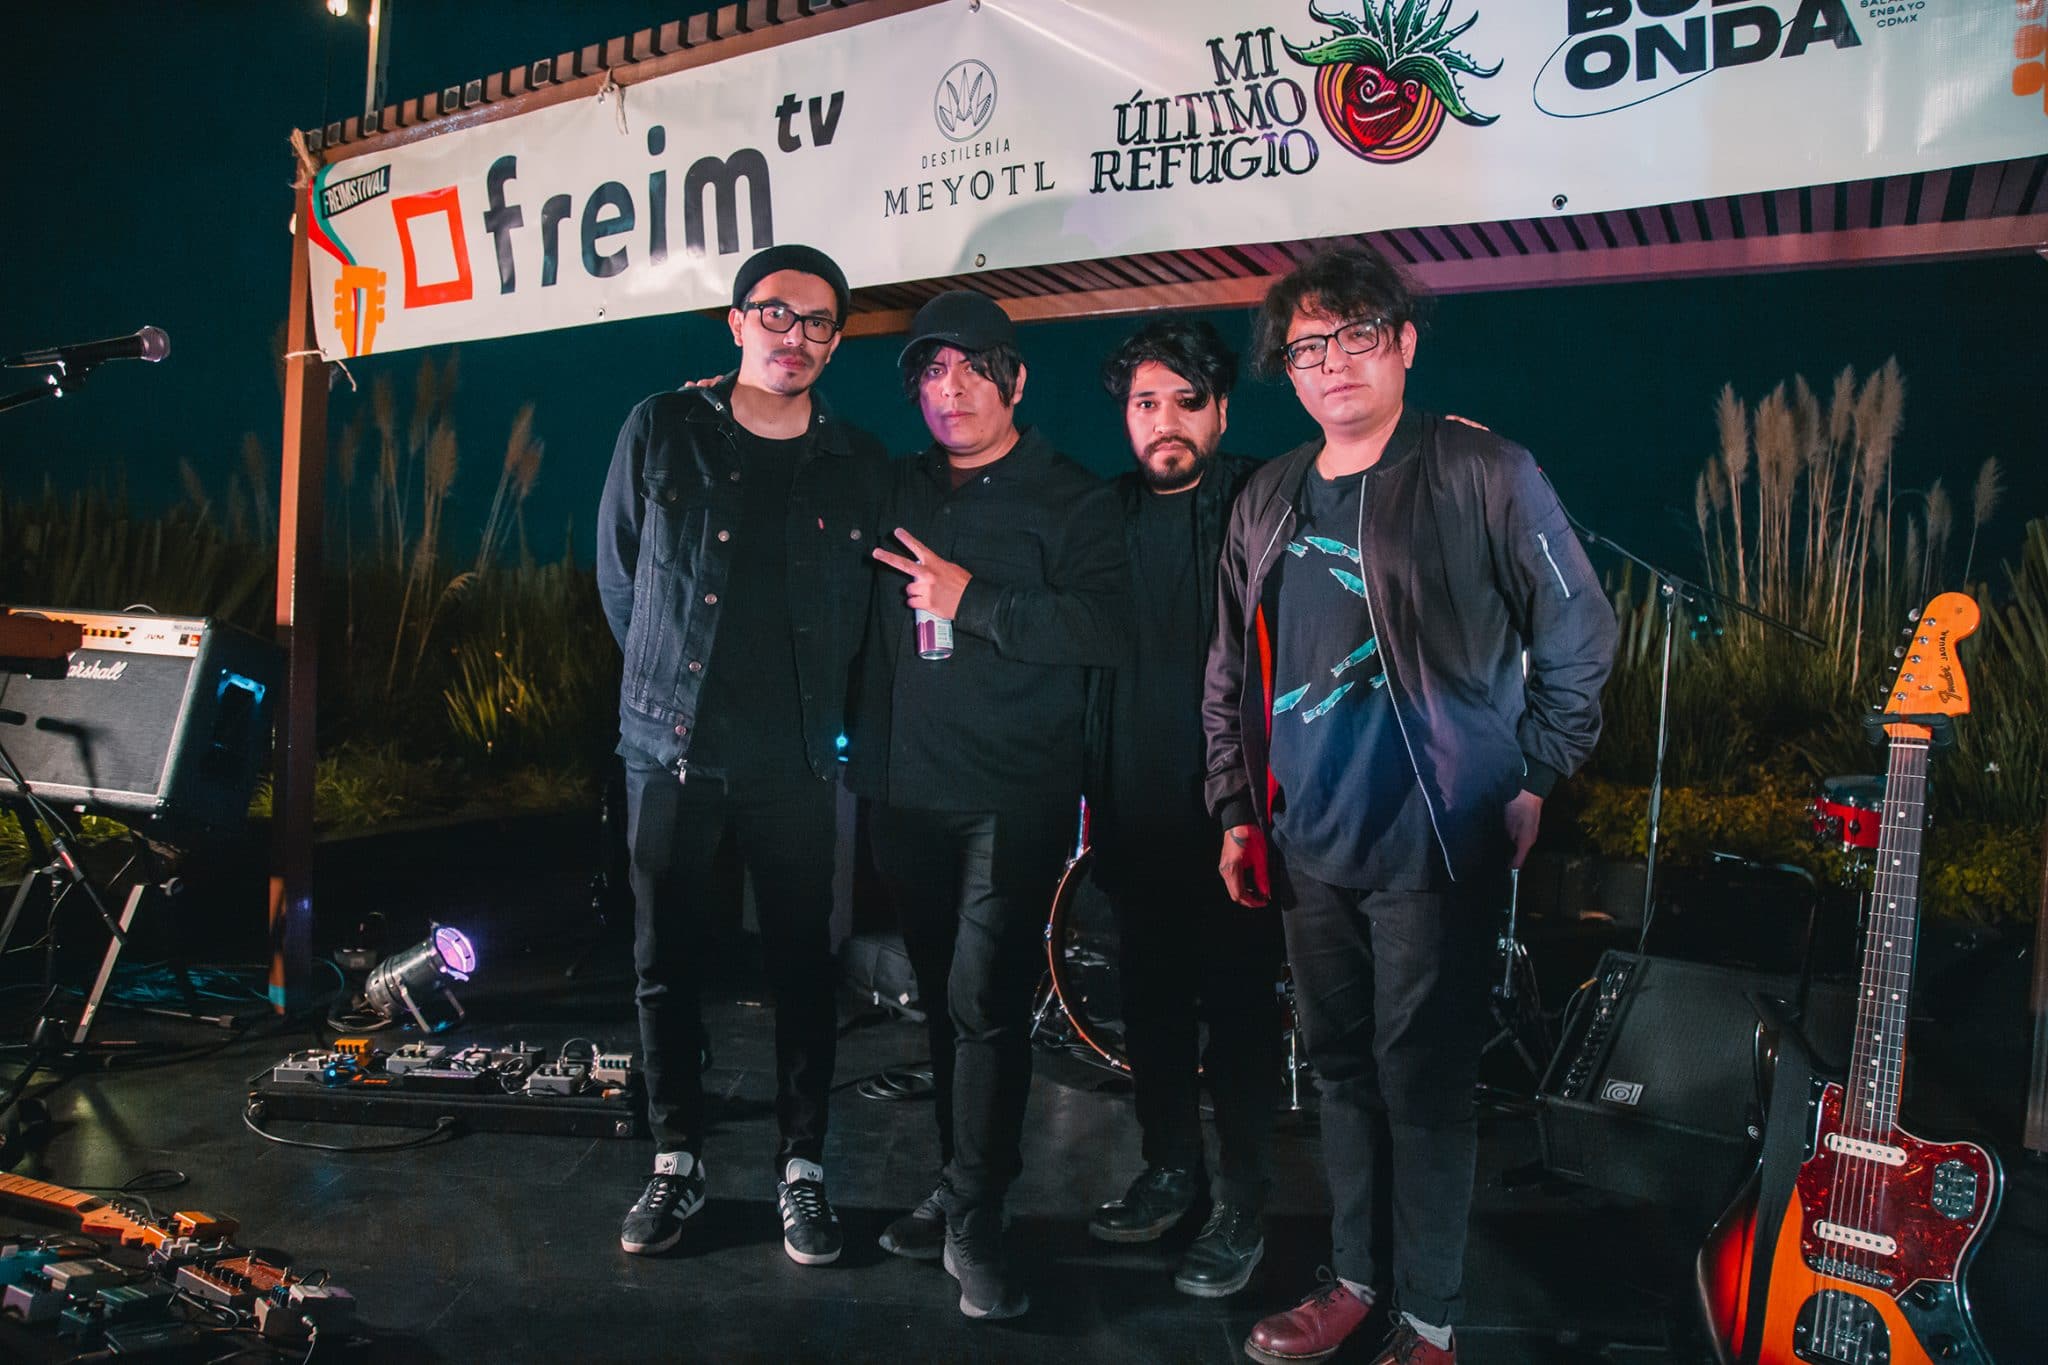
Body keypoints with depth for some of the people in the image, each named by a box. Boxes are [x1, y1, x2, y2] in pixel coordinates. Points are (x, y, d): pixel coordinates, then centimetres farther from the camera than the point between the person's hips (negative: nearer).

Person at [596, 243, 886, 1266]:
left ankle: (802, 1170, 20)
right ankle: (676, 1162, 25)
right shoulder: (660, 432, 2)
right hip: (672, 749, 1)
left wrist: (815, 707, 6)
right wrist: (672, 678, 12)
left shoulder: (859, 465, 4)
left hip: (796, 762, 0)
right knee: (664, 962, 8)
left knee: (803, 968, 5)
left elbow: (860, 612, 10)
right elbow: (619, 575, 11)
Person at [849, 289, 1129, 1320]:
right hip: (907, 794, 5)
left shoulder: (1071, 500, -2)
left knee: (986, 1002, -7)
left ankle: (974, 1224, 6)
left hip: (1016, 799, -5)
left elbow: (1105, 625, -16)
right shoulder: (897, 493, 13)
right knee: (942, 1002, 13)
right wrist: (863, 762, 11)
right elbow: (870, 634, 20)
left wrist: (971, 599, -18)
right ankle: (957, 1186, 28)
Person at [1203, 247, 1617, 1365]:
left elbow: (1579, 637, -2)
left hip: (1437, 849, -5)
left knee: (1422, 1083, 2)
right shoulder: (1265, 505, 9)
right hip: (1307, 852, 5)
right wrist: (1237, 813, 12)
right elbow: (1230, 677, 15)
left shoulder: (1485, 476, -7)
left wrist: (1533, 781, -2)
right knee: (1341, 1067, 16)